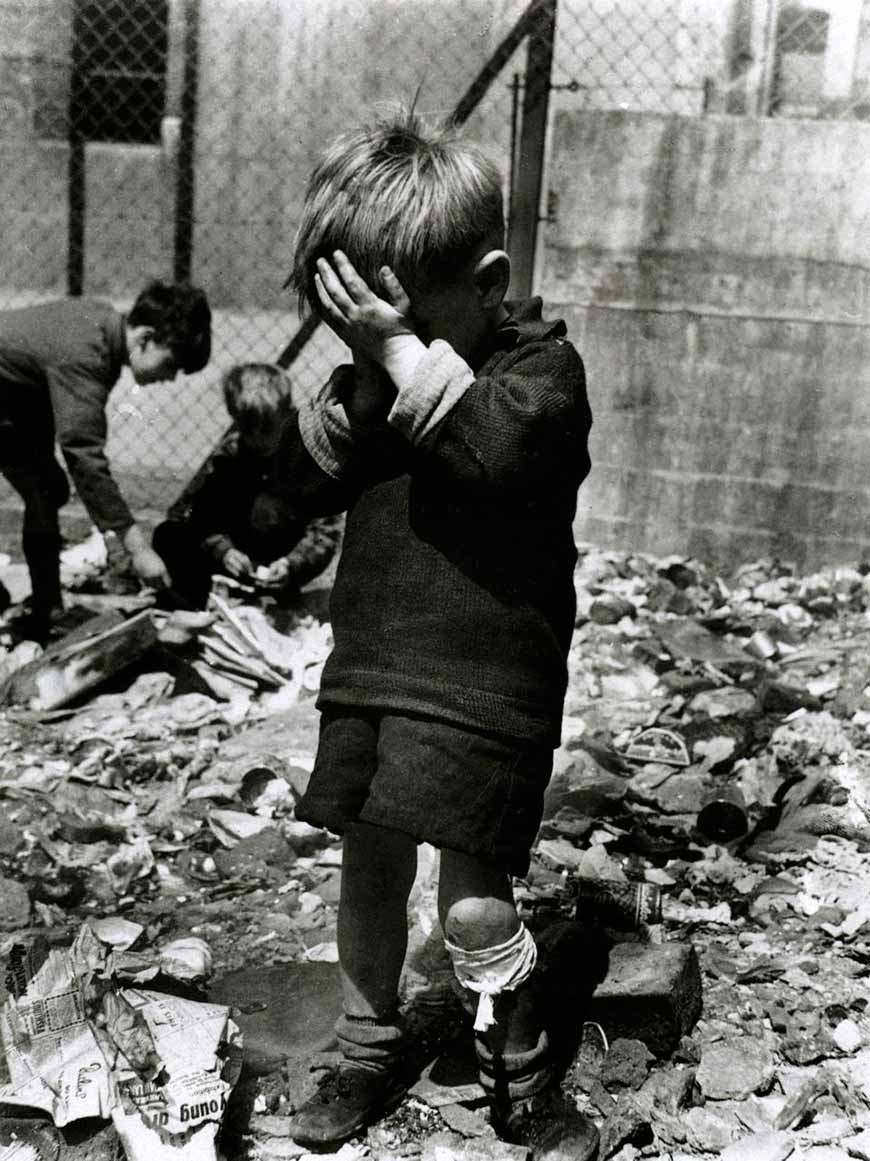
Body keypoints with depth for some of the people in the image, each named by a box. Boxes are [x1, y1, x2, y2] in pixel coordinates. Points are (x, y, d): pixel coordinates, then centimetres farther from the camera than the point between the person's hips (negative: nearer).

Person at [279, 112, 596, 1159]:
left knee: (475, 909, -5)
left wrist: (404, 349, -24)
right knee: (369, 871, 15)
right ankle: (369, 1053, 38)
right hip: (370, 667, 6)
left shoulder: (542, 363, -8)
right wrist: (359, 377, -13)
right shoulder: (383, 368, 9)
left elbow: (494, 447, -27)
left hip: (486, 682, -6)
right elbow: (316, 467, 3)